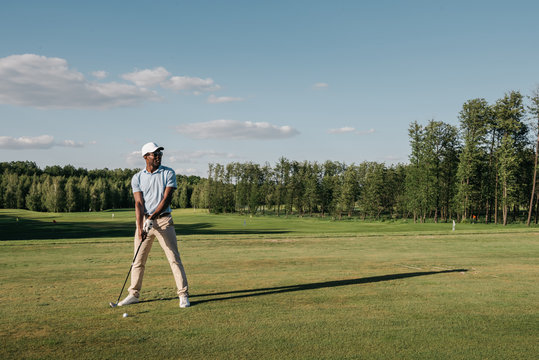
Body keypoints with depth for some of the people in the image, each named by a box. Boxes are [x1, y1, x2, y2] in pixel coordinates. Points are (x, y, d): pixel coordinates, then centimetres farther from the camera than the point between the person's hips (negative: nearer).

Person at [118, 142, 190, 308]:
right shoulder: (137, 178, 3)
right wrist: (140, 227, -17)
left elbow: (167, 198, -9)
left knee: (174, 258, -4)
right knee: (138, 260, 7)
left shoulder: (168, 173, 0)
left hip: (163, 220, -2)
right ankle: (134, 294, 21)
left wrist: (152, 216, -21)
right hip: (144, 221, 2)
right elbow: (139, 203, -6)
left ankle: (183, 295, 1)